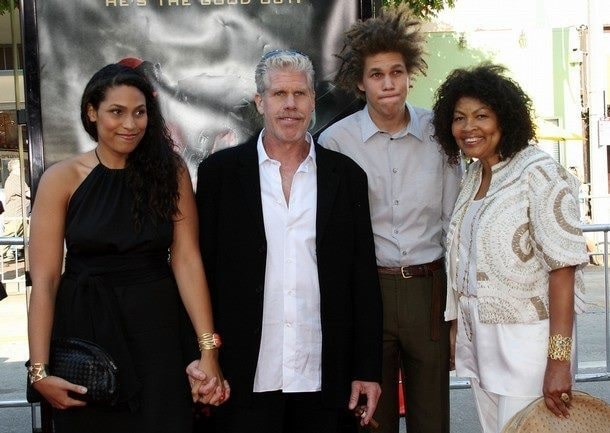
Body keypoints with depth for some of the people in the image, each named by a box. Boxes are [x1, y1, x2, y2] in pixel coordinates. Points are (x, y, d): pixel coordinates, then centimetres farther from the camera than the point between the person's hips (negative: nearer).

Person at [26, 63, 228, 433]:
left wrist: (208, 350, -13)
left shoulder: (171, 170, -2)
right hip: (85, 329, 0)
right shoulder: (62, 179, -6)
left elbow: (186, 259, -7)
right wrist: (40, 370, -13)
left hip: (157, 329, 1)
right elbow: (44, 279, -9)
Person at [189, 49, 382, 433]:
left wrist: (368, 370, 3)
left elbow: (364, 280, 6)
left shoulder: (346, 175, 6)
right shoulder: (220, 171, 2)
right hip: (247, 379, -1)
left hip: (325, 379, 1)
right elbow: (202, 270, 3)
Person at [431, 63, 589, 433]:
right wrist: (457, 331, 13)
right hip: (478, 340, 7)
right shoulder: (473, 175, 9)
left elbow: (563, 266, -17)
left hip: (525, 340, -7)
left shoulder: (539, 172, -13)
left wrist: (558, 360, -22)